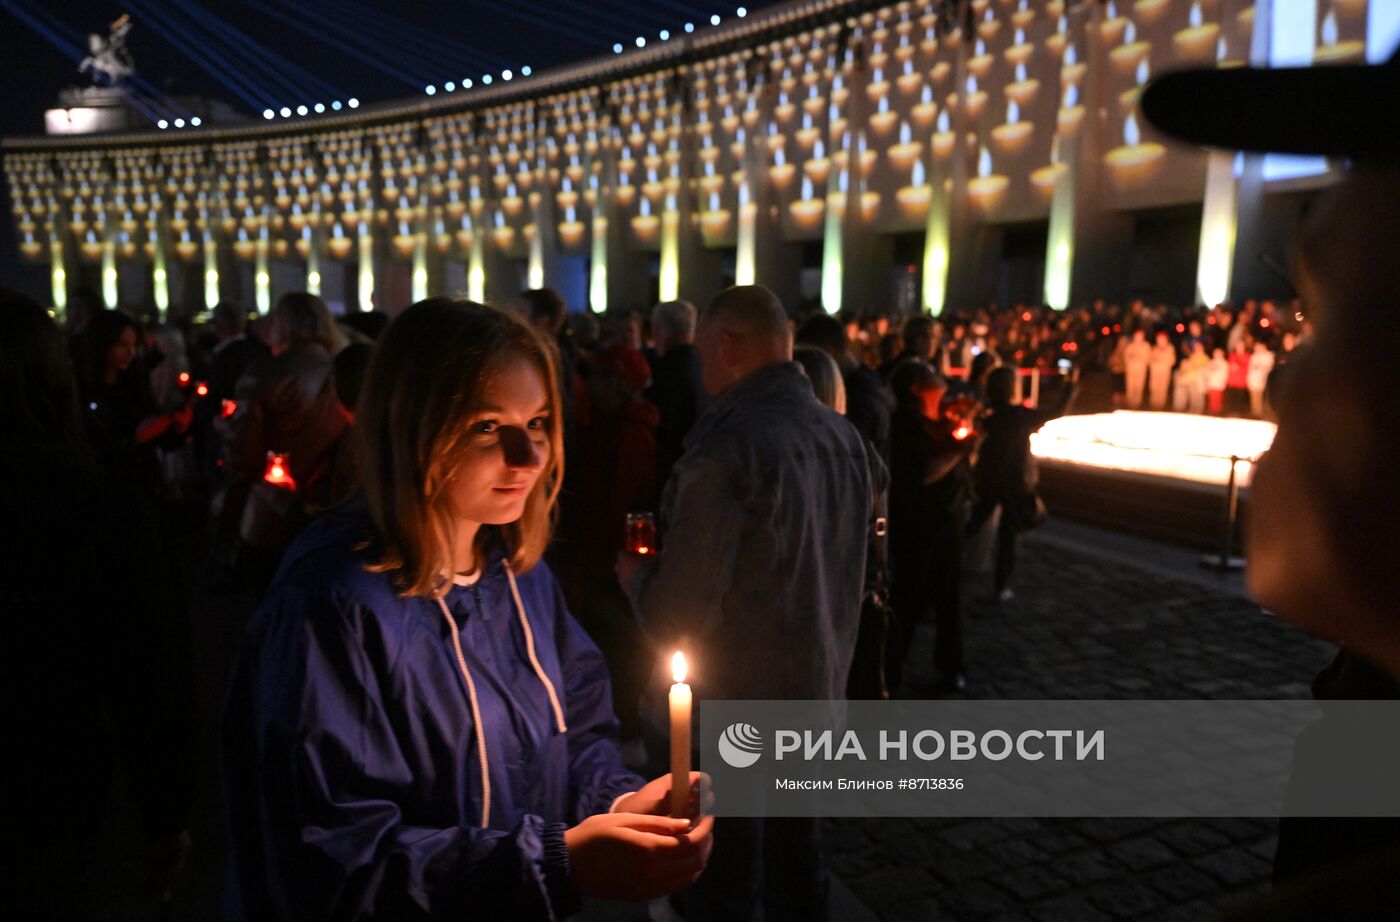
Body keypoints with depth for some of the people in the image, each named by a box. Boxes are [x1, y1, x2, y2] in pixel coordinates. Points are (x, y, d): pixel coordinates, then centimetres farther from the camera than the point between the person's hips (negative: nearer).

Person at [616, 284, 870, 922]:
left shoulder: (728, 448, -25)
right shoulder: (845, 437, 0)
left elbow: (674, 619, -23)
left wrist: (633, 572, -3)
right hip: (816, 691, 7)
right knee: (797, 859, 23)